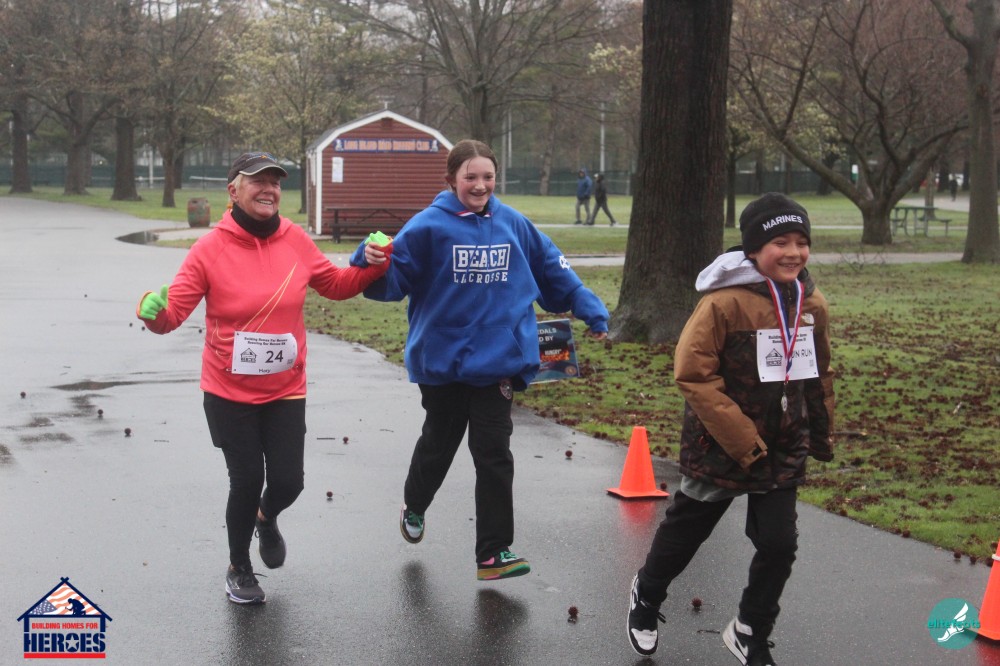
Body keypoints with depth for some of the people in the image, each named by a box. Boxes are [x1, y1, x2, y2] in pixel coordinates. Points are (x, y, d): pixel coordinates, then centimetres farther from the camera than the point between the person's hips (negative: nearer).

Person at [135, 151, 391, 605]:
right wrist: (154, 312, -35)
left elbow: (336, 284, 11)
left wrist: (372, 266, -5)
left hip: (285, 392, 3)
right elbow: (175, 311, -13)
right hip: (229, 393, -3)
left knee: (287, 482, 2)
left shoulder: (295, 240, -3)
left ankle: (265, 517, 43)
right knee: (246, 481, 4)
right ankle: (239, 569, 32)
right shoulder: (210, 250, -13)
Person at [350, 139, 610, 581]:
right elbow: (394, 278, -15)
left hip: (498, 359, 2)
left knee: (493, 453, 0)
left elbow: (553, 270, 12)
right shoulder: (429, 226, -11)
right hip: (442, 358, -2)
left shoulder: (513, 225, 1)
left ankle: (494, 553, 5)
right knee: (438, 444, 17)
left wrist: (589, 309, 11)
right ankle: (414, 506, 48)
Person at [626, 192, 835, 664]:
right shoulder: (725, 302, -21)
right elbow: (694, 375, -21)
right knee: (685, 532, 14)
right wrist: (742, 440, -20)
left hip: (784, 452, 4)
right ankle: (647, 596, 42)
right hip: (718, 449, -4)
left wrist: (821, 433, 18)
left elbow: (820, 375, 14)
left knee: (779, 544, 1)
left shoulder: (812, 305, -1)